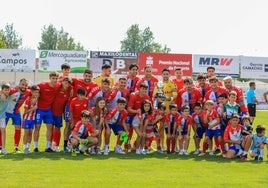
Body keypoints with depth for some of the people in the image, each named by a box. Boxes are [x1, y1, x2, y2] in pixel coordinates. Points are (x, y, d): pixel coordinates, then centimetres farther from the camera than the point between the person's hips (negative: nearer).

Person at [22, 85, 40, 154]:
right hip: (27, 118, -5)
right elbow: (26, 111, -18)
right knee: (26, 133, -2)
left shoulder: (37, 99, -4)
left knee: (30, 133, 9)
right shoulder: (28, 99, -20)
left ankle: (28, 147, 16)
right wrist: (33, 108, -28)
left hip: (33, 118, 5)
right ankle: (25, 147, 5)